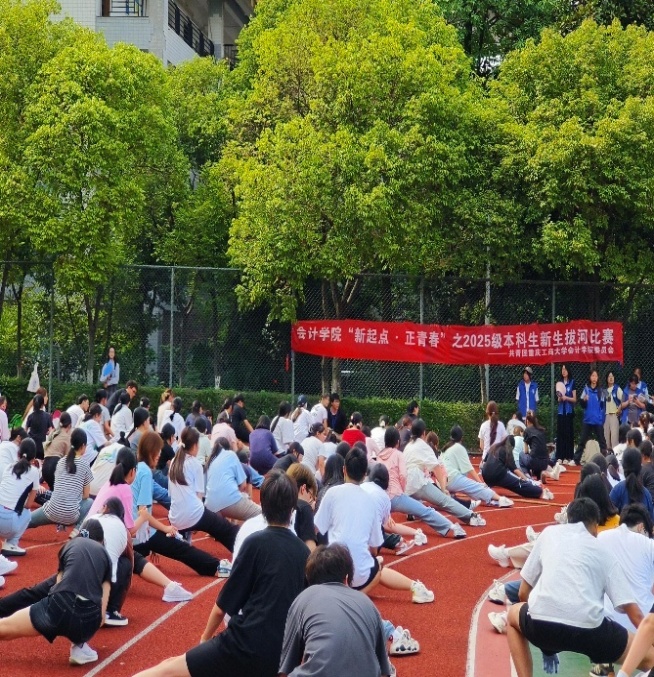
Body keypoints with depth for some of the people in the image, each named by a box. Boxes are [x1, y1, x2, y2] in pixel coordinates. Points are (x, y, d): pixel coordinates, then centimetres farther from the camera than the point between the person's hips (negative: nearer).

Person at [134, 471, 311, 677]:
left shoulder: (257, 542, -5)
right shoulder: (303, 551, 8)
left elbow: (224, 604, 0)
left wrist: (205, 637, 18)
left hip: (248, 645, -5)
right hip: (281, 656, 5)